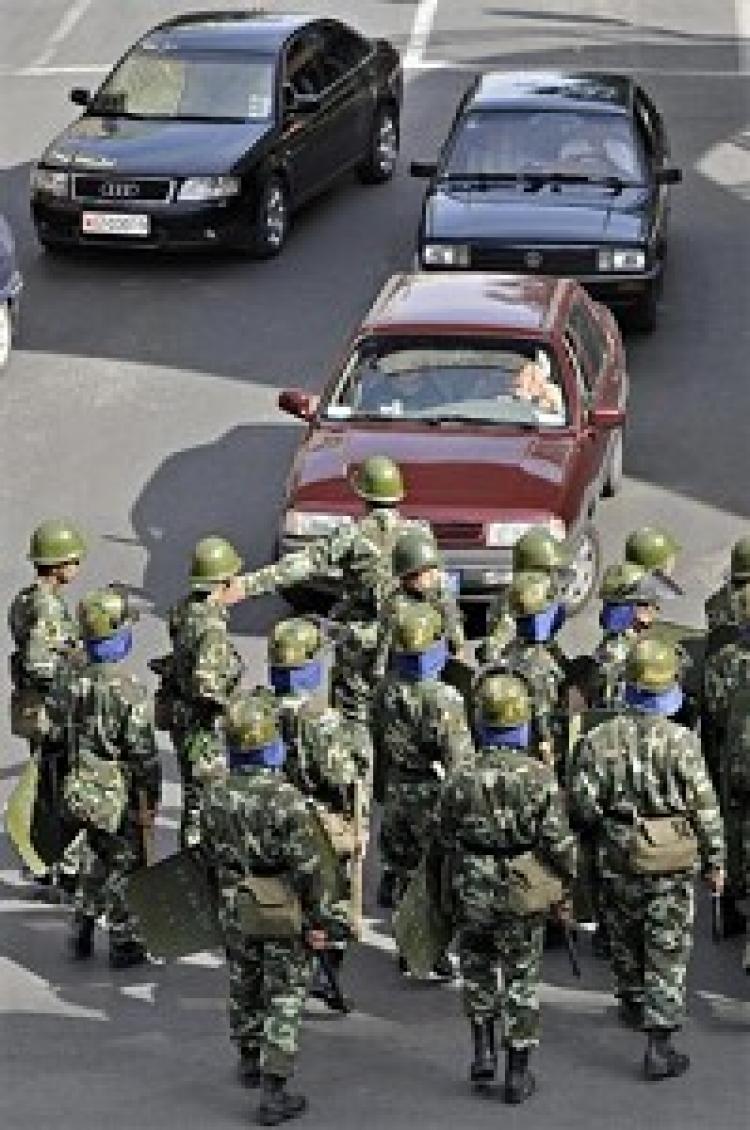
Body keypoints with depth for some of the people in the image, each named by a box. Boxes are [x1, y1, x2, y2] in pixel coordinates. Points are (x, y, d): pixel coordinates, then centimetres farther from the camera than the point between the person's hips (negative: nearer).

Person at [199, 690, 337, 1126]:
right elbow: (306, 867, -20)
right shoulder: (286, 798, -23)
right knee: (285, 997, 3)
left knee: (244, 985, 23)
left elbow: (210, 854, 7)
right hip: (283, 911, -5)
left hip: (235, 910, 5)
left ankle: (250, 1058, 43)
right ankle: (274, 1090, 0)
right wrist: (317, 918, -10)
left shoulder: (216, 795, -7)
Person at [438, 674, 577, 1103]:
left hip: (473, 894, 1)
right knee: (522, 980, 9)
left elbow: (445, 839, 2)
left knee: (478, 971, 23)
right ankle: (518, 1074, 13)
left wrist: (451, 890, 19)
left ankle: (484, 1051, 16)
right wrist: (566, 889, 3)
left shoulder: (461, 779, -9)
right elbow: (559, 842, -11)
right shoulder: (541, 778, -13)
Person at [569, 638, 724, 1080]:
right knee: (667, 953, 1)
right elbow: (704, 806, -10)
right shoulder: (681, 741, -13)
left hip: (619, 860, 3)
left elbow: (582, 802, -5)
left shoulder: (600, 739, -6)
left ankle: (635, 1006, 45)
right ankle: (659, 1043, -3)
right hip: (672, 862, -3)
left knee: (626, 942, 24)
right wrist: (715, 860, 0)